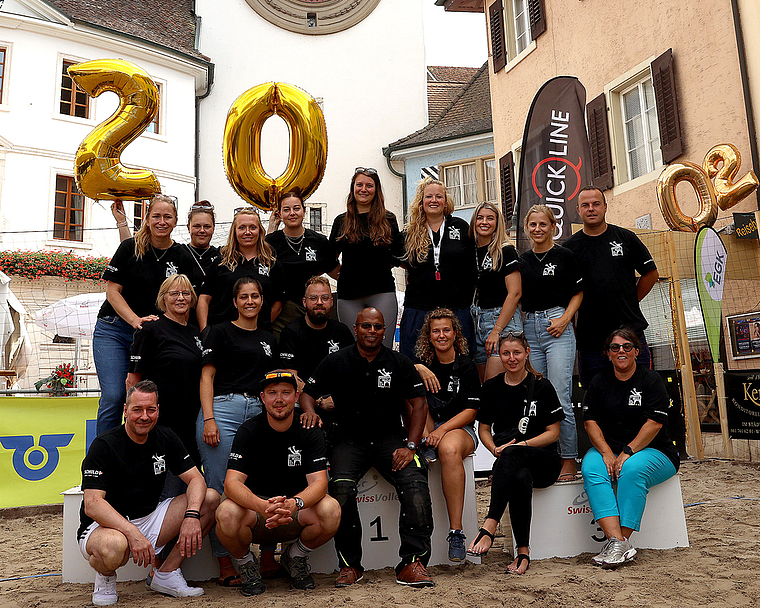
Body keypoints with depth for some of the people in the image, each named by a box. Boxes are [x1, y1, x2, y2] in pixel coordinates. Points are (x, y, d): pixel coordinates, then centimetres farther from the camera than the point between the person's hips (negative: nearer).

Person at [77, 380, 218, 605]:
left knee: (211, 499, -11)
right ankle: (105, 578, -2)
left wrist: (192, 515, -25)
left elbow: (196, 479, -4)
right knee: (114, 545, -42)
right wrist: (132, 533, -36)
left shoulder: (165, 438, 1)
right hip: (105, 525, -5)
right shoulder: (104, 445, -15)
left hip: (149, 519, 5)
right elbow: (92, 504, -23)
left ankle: (165, 574, -2)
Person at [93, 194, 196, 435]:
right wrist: (135, 319, -17)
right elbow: (112, 290, -4)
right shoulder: (130, 247, -2)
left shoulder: (183, 257, 3)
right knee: (113, 397, -8)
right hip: (114, 330, -1)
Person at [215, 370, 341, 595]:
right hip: (255, 511, -1)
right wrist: (263, 506, -42)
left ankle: (296, 556, 4)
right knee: (227, 514, -33)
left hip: (296, 514, 1)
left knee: (331, 510, -29)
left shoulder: (309, 431, -7)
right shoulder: (248, 431, -10)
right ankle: (246, 562, 2)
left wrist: (294, 503, -40)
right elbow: (232, 483, -21)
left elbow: (319, 482, -17)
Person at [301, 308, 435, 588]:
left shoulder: (400, 363, 5)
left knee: (414, 482, -26)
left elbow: (419, 404, 4)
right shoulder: (336, 362, 5)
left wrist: (410, 446, -7)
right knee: (340, 489, -28)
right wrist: (310, 411, -14)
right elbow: (307, 392, 11)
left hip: (390, 436, 1)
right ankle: (349, 565, -11)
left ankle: (413, 563, -19)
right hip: (349, 438, 0)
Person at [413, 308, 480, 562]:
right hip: (425, 428, 3)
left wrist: (442, 429, -19)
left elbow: (470, 411, -5)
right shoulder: (423, 361, 9)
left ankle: (456, 532, -34)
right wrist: (417, 369, -19)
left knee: (449, 449, -38)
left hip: (459, 428, -3)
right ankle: (425, 444, -25)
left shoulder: (466, 366, 1)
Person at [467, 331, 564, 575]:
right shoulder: (491, 387, 9)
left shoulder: (542, 386, 0)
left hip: (544, 461, -2)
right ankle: (523, 551, -30)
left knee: (511, 455, -37)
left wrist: (523, 444, -15)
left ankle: (489, 527, -44)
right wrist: (495, 449, -8)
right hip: (509, 463, 2)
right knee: (521, 479, -37)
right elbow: (484, 429, 14)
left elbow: (553, 433, 0)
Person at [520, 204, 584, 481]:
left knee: (560, 398, -8)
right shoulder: (521, 261, 13)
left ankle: (569, 461, 4)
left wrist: (564, 319, -10)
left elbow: (578, 293, 4)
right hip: (529, 330, 4)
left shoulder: (564, 256, 2)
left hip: (557, 328, -4)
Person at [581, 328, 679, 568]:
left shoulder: (651, 380, 1)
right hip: (607, 448, 3)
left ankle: (621, 541, -30)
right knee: (590, 468, -28)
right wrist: (607, 454, -12)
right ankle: (618, 543, -37)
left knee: (632, 469, -35)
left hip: (652, 451, -3)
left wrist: (627, 453, -18)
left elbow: (655, 422, -10)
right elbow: (590, 421, 3)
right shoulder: (599, 382, 12)